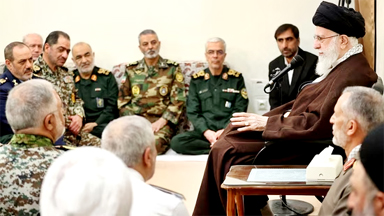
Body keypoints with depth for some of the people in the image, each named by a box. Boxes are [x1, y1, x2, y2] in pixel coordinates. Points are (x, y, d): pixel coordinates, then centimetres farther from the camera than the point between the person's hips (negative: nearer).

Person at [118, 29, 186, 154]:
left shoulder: (173, 69, 10)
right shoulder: (131, 70, 18)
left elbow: (178, 100, 2)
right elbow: (123, 99, 15)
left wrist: (161, 122, -10)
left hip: (161, 120, -2)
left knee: (155, 143, -36)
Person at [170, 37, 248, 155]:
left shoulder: (236, 78, 11)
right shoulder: (197, 80, 13)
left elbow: (239, 110, 5)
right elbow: (192, 112, 6)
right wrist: (206, 132, -12)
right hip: (203, 131, 3)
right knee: (176, 142, -29)